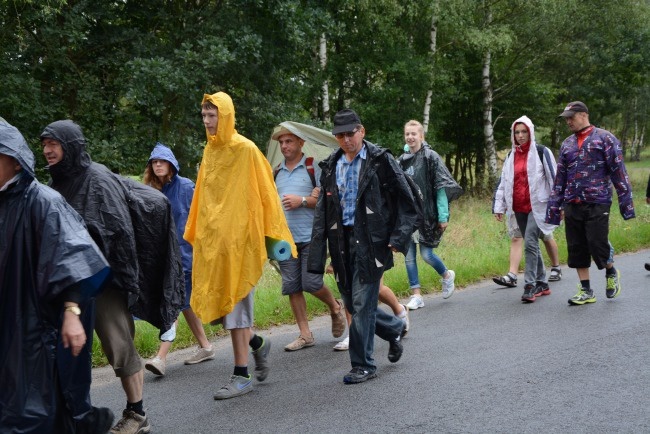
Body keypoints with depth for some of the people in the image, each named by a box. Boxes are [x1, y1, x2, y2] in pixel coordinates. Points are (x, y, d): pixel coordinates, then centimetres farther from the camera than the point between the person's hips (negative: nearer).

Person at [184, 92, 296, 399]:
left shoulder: (245, 149, -8)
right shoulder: (210, 151, 12)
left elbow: (266, 193, -9)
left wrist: (273, 236, -11)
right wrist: (194, 234, 16)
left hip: (239, 238, -7)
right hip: (211, 238, 7)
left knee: (234, 304, -3)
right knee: (212, 303, 7)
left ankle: (241, 376, 7)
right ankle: (257, 344, 29)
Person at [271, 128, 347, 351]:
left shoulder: (313, 167, 0)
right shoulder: (276, 172, 15)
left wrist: (303, 200, -16)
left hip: (310, 236, -5)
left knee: (311, 283, -10)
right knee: (291, 287, 3)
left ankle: (335, 308, 22)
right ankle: (305, 334, 12)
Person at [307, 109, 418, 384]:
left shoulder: (380, 161, -4)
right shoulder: (331, 167, 11)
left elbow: (406, 203, -2)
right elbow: (322, 213, 12)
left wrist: (399, 238, -11)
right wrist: (318, 255, 5)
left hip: (370, 241, -6)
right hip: (342, 241, 6)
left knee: (362, 303, -6)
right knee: (351, 303, 10)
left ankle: (363, 365, 7)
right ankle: (394, 329, 36)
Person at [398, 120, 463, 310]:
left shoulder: (431, 157, -6)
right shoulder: (402, 160, 9)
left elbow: (442, 187, -8)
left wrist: (443, 216, -13)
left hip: (426, 214, -5)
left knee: (426, 254, -2)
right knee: (409, 255, 3)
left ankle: (447, 276, 28)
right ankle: (416, 296, 11)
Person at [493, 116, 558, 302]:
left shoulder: (541, 152, -1)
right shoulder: (511, 156, 14)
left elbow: (553, 178, -2)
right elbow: (503, 182, 17)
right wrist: (499, 206, 13)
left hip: (537, 206, -6)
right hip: (519, 209, 6)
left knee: (530, 243, -16)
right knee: (532, 245, 10)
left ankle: (530, 286, -15)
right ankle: (542, 284, 19)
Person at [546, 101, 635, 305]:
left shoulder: (604, 138, -1)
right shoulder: (567, 144, 14)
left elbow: (618, 171, -4)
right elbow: (560, 178, 17)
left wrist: (625, 202, -8)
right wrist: (555, 207, 13)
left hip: (597, 204, -5)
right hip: (572, 205, 5)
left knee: (598, 245, -6)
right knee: (577, 249, 5)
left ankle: (611, 273, 25)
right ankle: (586, 291, 16)